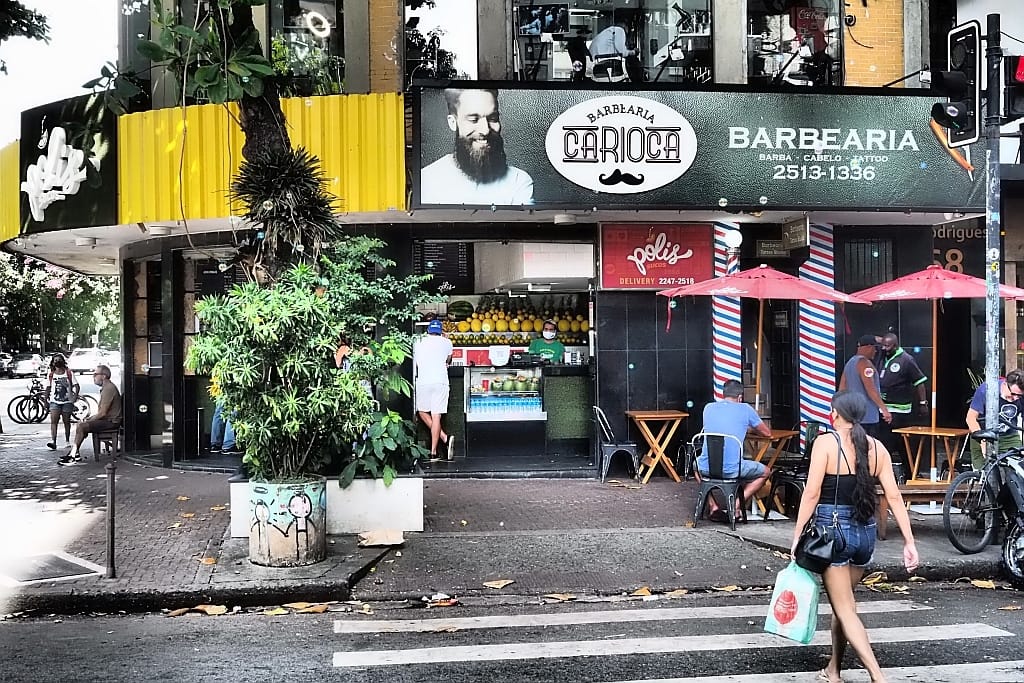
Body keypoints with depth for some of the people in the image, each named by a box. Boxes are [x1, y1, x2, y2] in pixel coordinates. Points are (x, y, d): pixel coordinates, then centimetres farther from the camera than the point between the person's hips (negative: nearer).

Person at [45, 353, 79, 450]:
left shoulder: (69, 373, 2)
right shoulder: (50, 375, 7)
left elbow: (76, 386, 0)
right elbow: (48, 388, 15)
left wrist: (75, 395, -14)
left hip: (67, 401, 0)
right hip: (54, 401, 0)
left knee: (67, 422, 7)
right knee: (53, 421, -14)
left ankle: (67, 441, 19)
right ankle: (53, 441, -23)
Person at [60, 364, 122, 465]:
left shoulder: (108, 389, -18)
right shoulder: (106, 387, 17)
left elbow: (102, 413, -21)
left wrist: (88, 420, -10)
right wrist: (88, 418, 10)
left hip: (111, 422, -11)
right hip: (107, 419, 11)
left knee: (81, 426, -18)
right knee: (79, 424, 10)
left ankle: (73, 456, -12)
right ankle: (75, 453, 4)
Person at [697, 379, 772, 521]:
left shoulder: (709, 408, 13)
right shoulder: (745, 409, 4)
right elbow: (767, 433, 17)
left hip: (706, 468, 3)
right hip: (732, 469, -3)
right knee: (765, 472, 24)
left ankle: (713, 506, 22)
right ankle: (736, 505, 6)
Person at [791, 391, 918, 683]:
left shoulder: (826, 442, -10)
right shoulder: (877, 447, 4)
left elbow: (811, 494, -14)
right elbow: (894, 497, 2)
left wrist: (797, 536, -9)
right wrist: (909, 542, 5)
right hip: (865, 532, 6)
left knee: (845, 608, 0)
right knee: (842, 601, 21)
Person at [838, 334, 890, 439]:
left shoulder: (849, 362, 15)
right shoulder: (865, 363, -12)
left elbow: (842, 389, 17)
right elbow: (871, 389, -19)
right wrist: (884, 409, -19)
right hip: (867, 416, -9)